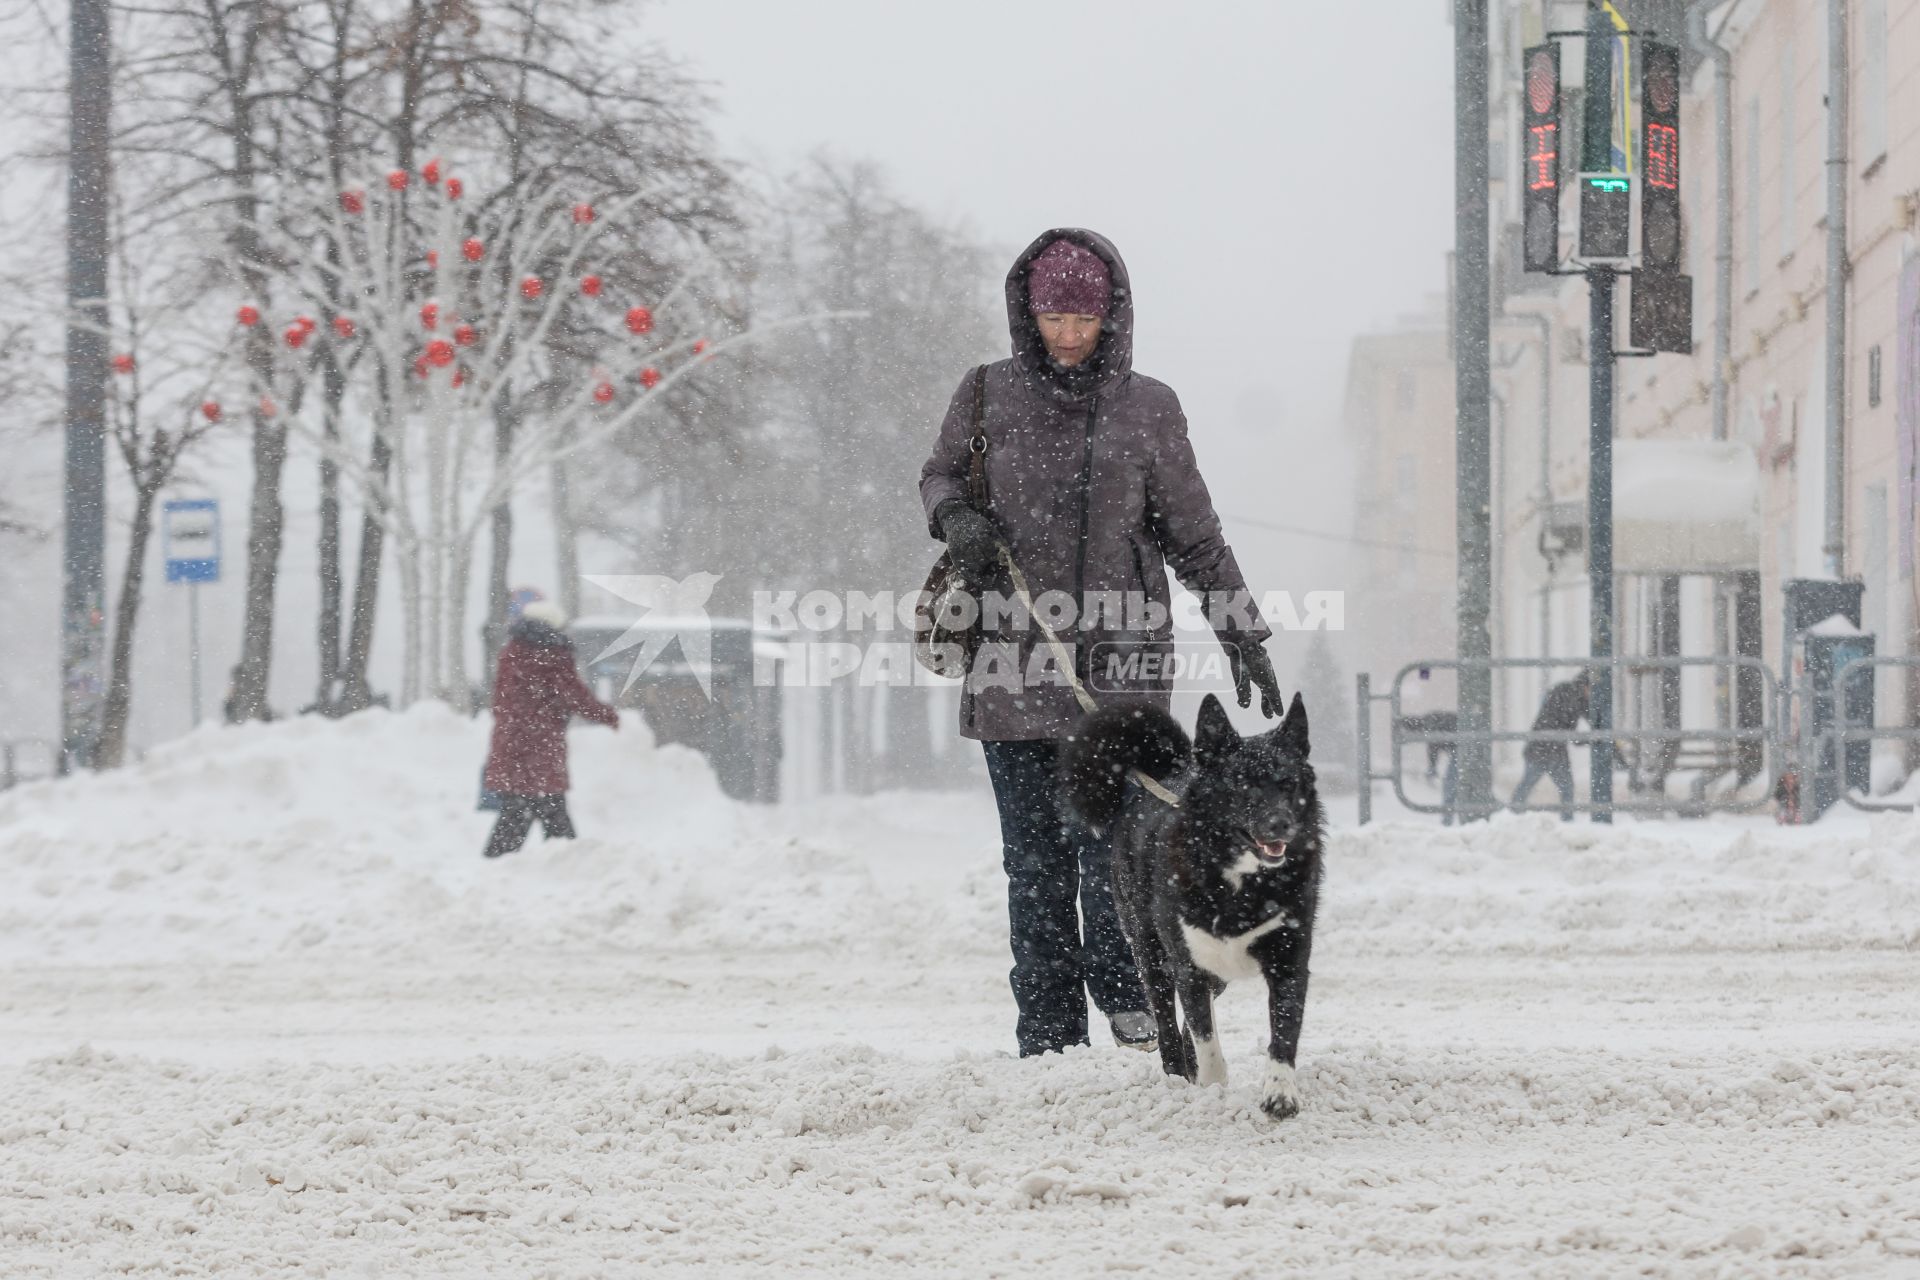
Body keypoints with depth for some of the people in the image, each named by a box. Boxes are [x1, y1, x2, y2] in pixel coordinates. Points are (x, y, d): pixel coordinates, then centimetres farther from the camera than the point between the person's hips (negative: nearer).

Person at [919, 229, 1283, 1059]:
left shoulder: (1148, 408, 6)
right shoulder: (989, 395, 7)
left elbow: (1194, 535, 12)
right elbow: (939, 475, 22)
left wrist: (1243, 635, 10)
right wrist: (955, 518, -1)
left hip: (1119, 656, -1)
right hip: (1016, 655, 1)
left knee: (1109, 833, -16)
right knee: (1033, 853, 2)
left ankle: (1126, 994, -5)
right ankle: (1048, 1035, 5)